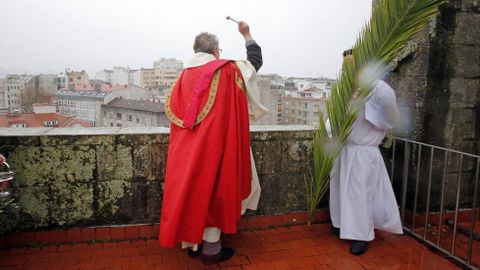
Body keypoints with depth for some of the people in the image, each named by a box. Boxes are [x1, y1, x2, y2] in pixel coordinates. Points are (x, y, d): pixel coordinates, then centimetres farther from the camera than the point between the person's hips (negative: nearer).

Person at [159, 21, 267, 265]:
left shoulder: (185, 75, 7)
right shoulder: (226, 70, -5)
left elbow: (174, 111, 13)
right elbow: (255, 60, 11)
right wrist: (246, 34, 22)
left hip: (187, 146, 5)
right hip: (216, 142, -5)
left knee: (191, 189, 14)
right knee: (213, 190, 4)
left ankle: (191, 241, 26)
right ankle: (211, 250, 12)